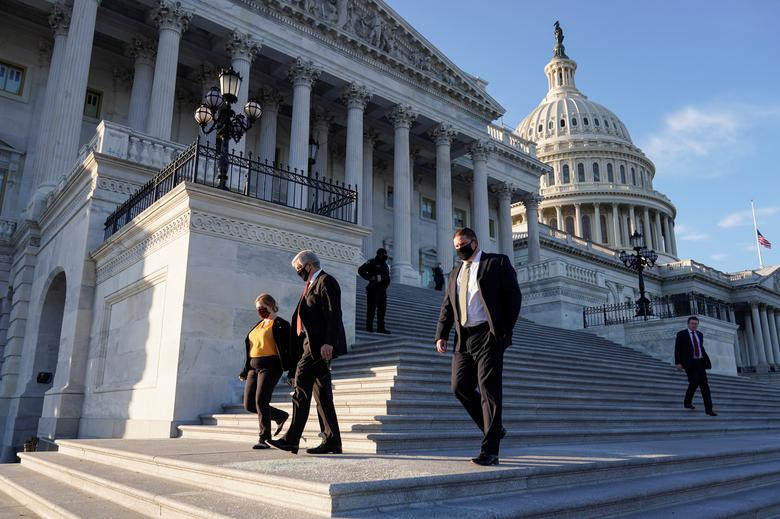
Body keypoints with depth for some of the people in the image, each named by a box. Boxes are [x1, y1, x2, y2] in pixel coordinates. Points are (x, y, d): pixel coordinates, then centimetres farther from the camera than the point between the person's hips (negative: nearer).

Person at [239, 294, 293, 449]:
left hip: (270, 366, -8)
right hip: (254, 367, 8)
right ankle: (281, 416, 25)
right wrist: (245, 371, 18)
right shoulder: (257, 326, 20)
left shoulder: (281, 325, -3)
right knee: (249, 404, 6)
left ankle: (264, 439, -3)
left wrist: (291, 370, -16)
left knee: (261, 401, -14)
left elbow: (288, 348, -9)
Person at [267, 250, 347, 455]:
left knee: (302, 387, -11)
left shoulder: (326, 281, -5)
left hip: (320, 346, -10)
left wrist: (328, 343, -24)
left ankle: (291, 440, -9)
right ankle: (332, 441, 11)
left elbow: (333, 314, -16)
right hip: (312, 346, 10)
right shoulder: (312, 285, 23)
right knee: (322, 394, 8)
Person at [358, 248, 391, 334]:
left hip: (383, 290, 7)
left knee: (382, 308, 4)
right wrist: (370, 278, -16)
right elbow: (361, 270, -11)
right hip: (373, 289, -7)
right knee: (371, 308, -6)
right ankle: (369, 327, -1)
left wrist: (386, 284, 11)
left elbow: (387, 276, 30)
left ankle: (380, 327, 7)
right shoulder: (372, 262, -3)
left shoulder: (385, 265, 20)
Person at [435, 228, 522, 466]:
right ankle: (494, 429, 22)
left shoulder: (497, 262, 4)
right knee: (460, 387, 2)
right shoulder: (455, 273, 21)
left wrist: (504, 331, -10)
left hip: (488, 335, -6)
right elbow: (447, 307, 17)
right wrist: (441, 335, 3)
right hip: (463, 339, 6)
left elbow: (513, 296, -2)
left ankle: (490, 450, -1)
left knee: (488, 390, -6)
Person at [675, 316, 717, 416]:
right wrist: (678, 363, -14)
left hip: (700, 362, 5)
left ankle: (708, 408, -2)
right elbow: (677, 349, -5)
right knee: (694, 383, -15)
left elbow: (701, 348, 22)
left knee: (704, 384, -2)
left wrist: (707, 360, 12)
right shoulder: (681, 334, -1)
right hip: (689, 362, -5)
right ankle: (687, 402, 7)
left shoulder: (700, 334, 15)